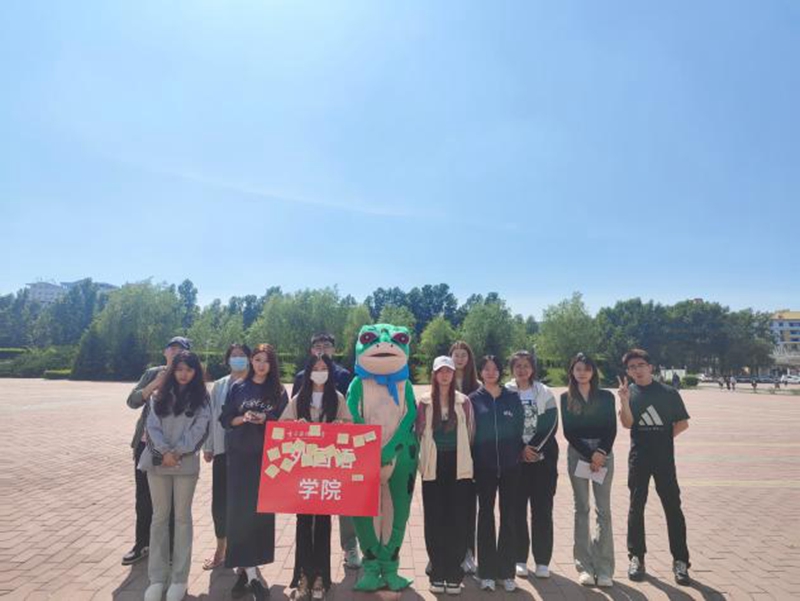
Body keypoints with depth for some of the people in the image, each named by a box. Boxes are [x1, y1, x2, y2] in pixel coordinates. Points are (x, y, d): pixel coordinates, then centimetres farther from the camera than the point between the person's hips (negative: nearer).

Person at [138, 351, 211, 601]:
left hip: (186, 464, -2)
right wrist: (165, 452, -14)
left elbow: (198, 430, -6)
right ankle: (157, 577, 18)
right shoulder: (159, 396, 7)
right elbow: (152, 426, 0)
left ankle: (179, 578, 14)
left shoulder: (201, 399, 2)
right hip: (157, 462, 2)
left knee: (182, 517, 6)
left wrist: (177, 453, -15)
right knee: (159, 517, 9)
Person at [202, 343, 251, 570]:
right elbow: (211, 416, 10)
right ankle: (220, 549, 25)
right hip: (223, 449, 3)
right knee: (219, 501, 7)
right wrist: (208, 447, 9)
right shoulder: (219, 386, 9)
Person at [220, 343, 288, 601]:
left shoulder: (279, 391, 4)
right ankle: (249, 572, 4)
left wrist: (266, 420, -15)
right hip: (240, 456, 0)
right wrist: (243, 419, -14)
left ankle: (244, 568, 16)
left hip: (267, 456, 0)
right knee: (240, 510, -3)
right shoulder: (238, 388, 5)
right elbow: (224, 419, 5)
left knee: (262, 511, 2)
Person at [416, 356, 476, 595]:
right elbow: (419, 432, 5)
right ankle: (437, 573, 19)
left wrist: (462, 456, 4)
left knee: (457, 520, 3)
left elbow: (470, 433, 5)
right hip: (433, 467, 0)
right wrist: (424, 457, 3)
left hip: (458, 466, 0)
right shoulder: (425, 402, 1)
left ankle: (453, 574, 16)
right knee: (434, 521, 6)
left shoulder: (464, 402, 1)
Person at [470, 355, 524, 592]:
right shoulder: (474, 399, 1)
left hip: (509, 465, 1)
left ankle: (507, 572, 18)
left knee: (508, 516, 6)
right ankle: (487, 572, 16)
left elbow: (520, 428, 6)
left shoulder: (512, 398, 4)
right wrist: (473, 460, -5)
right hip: (484, 465, -1)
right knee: (486, 515, 7)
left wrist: (517, 453, -1)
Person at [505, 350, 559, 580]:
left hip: (542, 457, 0)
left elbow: (551, 424, -3)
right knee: (517, 508, 4)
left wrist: (533, 447, -11)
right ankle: (520, 559, 17)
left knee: (542, 509, 3)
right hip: (514, 458, 0)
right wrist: (521, 449, -9)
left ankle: (542, 561, 14)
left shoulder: (545, 393, 2)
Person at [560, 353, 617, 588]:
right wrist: (589, 455, -10)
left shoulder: (606, 397, 6)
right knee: (581, 509, 3)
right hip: (577, 454, 0)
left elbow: (612, 429, 1)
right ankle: (585, 566, 9)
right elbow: (568, 431, -1)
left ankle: (604, 567, 4)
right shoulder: (566, 398, 4)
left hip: (603, 453, 0)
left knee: (603, 509, -1)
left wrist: (601, 453, -13)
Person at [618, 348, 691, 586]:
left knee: (673, 507, 2)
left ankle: (680, 560, 14)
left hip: (664, 457, -1)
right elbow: (627, 423, -10)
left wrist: (665, 437, -4)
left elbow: (683, 422, 4)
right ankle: (636, 557, 18)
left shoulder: (668, 393, -1)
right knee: (636, 507, 7)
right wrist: (624, 400, -23)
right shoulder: (628, 392, 1)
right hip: (638, 457, 1)